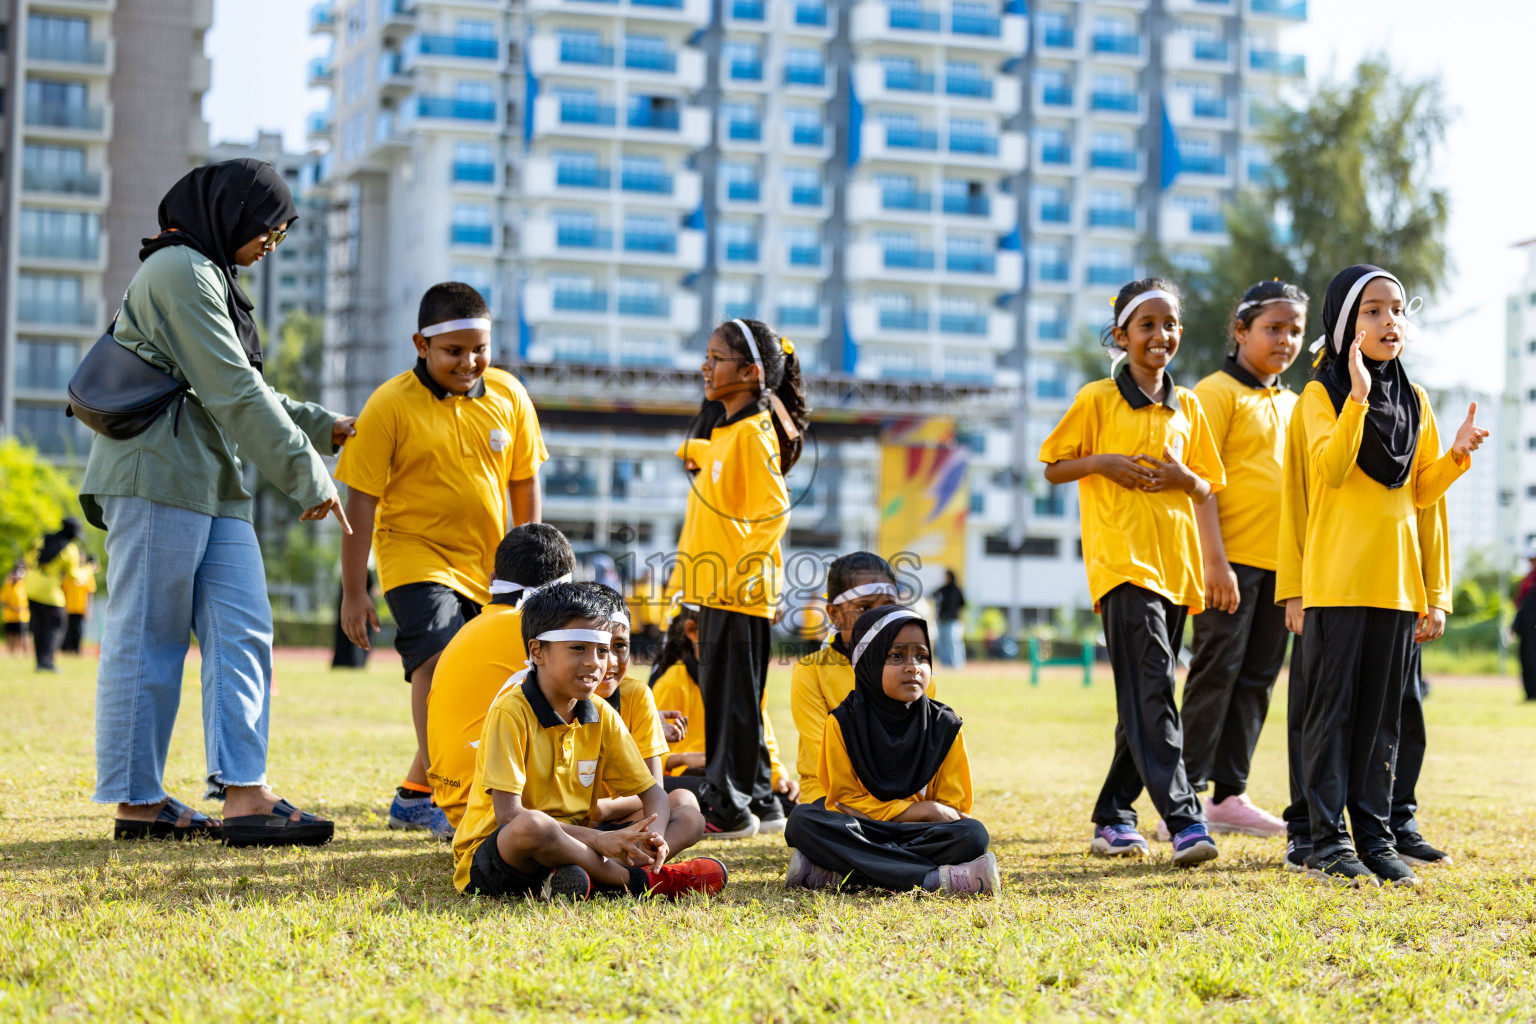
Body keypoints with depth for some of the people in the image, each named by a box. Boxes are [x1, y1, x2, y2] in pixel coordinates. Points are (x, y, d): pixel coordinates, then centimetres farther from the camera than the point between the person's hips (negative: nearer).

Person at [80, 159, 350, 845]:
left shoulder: (209, 274, 23)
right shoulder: (180, 270, -10)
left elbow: (242, 391, 29)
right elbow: (233, 393, -14)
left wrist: (321, 426, 22)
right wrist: (307, 476, -10)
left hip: (211, 484, 10)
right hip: (159, 475, -10)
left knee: (241, 633, -2)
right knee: (149, 639, -4)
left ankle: (244, 794, -8)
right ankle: (137, 801, 2)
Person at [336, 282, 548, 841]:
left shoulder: (507, 395, -1)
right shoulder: (391, 405, -13)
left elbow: (524, 480, 10)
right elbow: (361, 499, -11)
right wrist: (354, 591, -11)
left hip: (486, 566, 5)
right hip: (417, 557, -5)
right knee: (438, 658, -27)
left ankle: (413, 794, 32)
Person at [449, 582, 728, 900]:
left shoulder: (601, 716, 5)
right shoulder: (511, 711, -16)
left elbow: (652, 793, 7)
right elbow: (508, 814, -24)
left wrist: (654, 835, -18)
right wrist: (597, 839, -29)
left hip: (567, 843, 7)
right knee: (531, 826, -42)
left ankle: (591, 878, -28)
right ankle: (640, 881, -21)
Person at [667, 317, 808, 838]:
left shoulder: (753, 432, -15)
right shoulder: (725, 428, 15)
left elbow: (774, 509, -21)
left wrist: (744, 572, -24)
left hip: (742, 592, -10)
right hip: (716, 587, 10)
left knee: (735, 697, -4)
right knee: (719, 692, 14)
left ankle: (731, 808, 1)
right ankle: (756, 795, 22)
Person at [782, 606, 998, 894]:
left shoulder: (943, 725, 4)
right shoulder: (845, 721, 0)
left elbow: (953, 808, 1)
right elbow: (844, 800, -3)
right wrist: (919, 810, -14)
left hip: (919, 835, 1)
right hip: (859, 833, -1)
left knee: (973, 834, -29)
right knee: (803, 819, -29)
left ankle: (834, 874, -31)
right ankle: (936, 878, -35)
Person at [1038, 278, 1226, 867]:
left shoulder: (1187, 407, 15)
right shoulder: (1097, 399, 2)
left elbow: (1209, 488, 17)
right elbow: (1053, 467, 6)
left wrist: (1183, 477, -4)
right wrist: (1104, 463, -11)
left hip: (1174, 560, 6)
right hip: (1122, 559, -6)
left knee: (1147, 697, 9)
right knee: (1152, 686, -17)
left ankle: (1113, 818, 19)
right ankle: (1183, 819, -23)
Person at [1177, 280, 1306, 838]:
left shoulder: (1291, 404, 18)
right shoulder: (1218, 392, -5)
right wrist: (1214, 560, -18)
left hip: (1282, 563, 7)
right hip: (1231, 561, -7)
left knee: (1257, 678, 8)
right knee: (1217, 672, -6)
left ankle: (1230, 795, 14)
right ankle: (1187, 794, -2)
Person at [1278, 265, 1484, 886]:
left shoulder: (1414, 401, 13)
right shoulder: (1320, 395, -2)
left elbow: (1421, 491, 14)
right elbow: (1331, 468, -18)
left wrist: (1458, 455, -3)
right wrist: (1358, 397, -26)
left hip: (1396, 579, 5)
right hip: (1335, 578, -5)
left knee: (1382, 715, 8)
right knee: (1332, 708, -3)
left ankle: (1375, 837, 13)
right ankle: (1328, 841, 0)